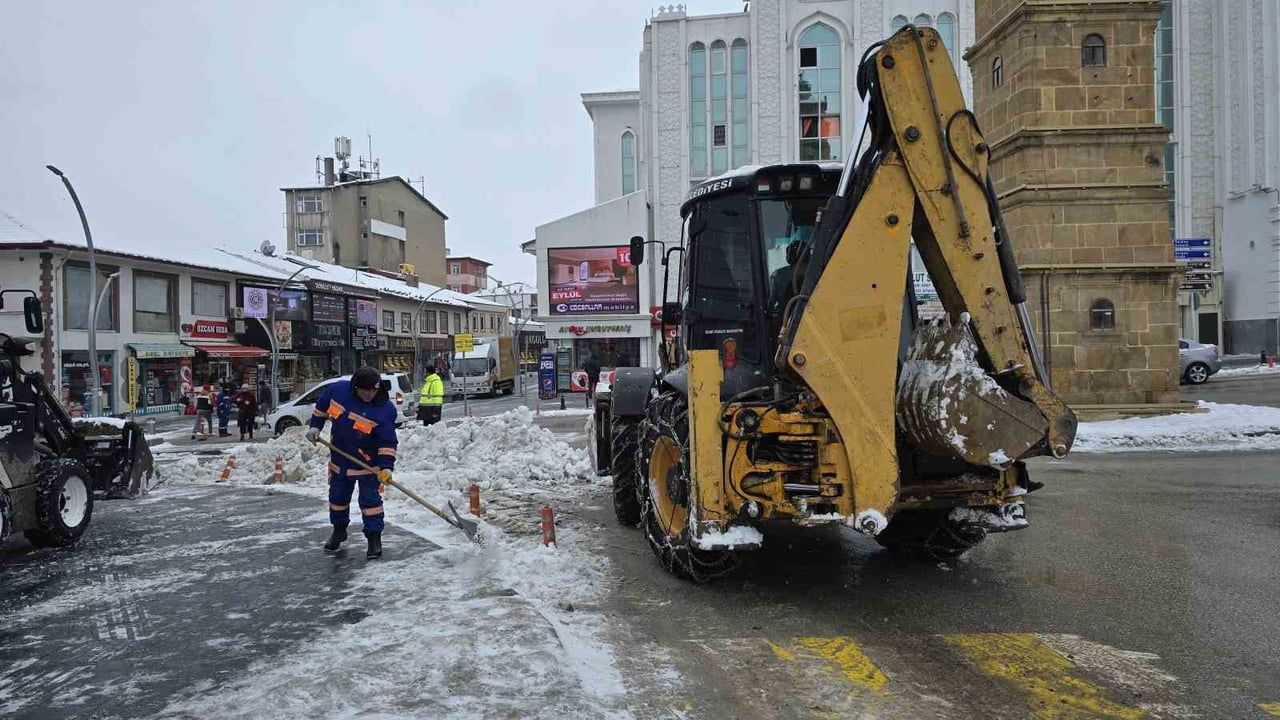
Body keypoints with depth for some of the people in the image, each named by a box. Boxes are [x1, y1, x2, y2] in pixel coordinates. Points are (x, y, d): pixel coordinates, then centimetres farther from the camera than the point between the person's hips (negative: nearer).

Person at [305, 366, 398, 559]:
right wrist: (315, 426, 5)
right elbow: (321, 407, 9)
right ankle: (339, 531, 39)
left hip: (368, 461, -4)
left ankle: (374, 538, 9)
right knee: (338, 496, 18)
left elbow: (388, 442, -21)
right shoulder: (337, 390, -13)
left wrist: (386, 467, -28)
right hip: (340, 457, 5)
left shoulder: (385, 409, -23)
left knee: (370, 498, -3)